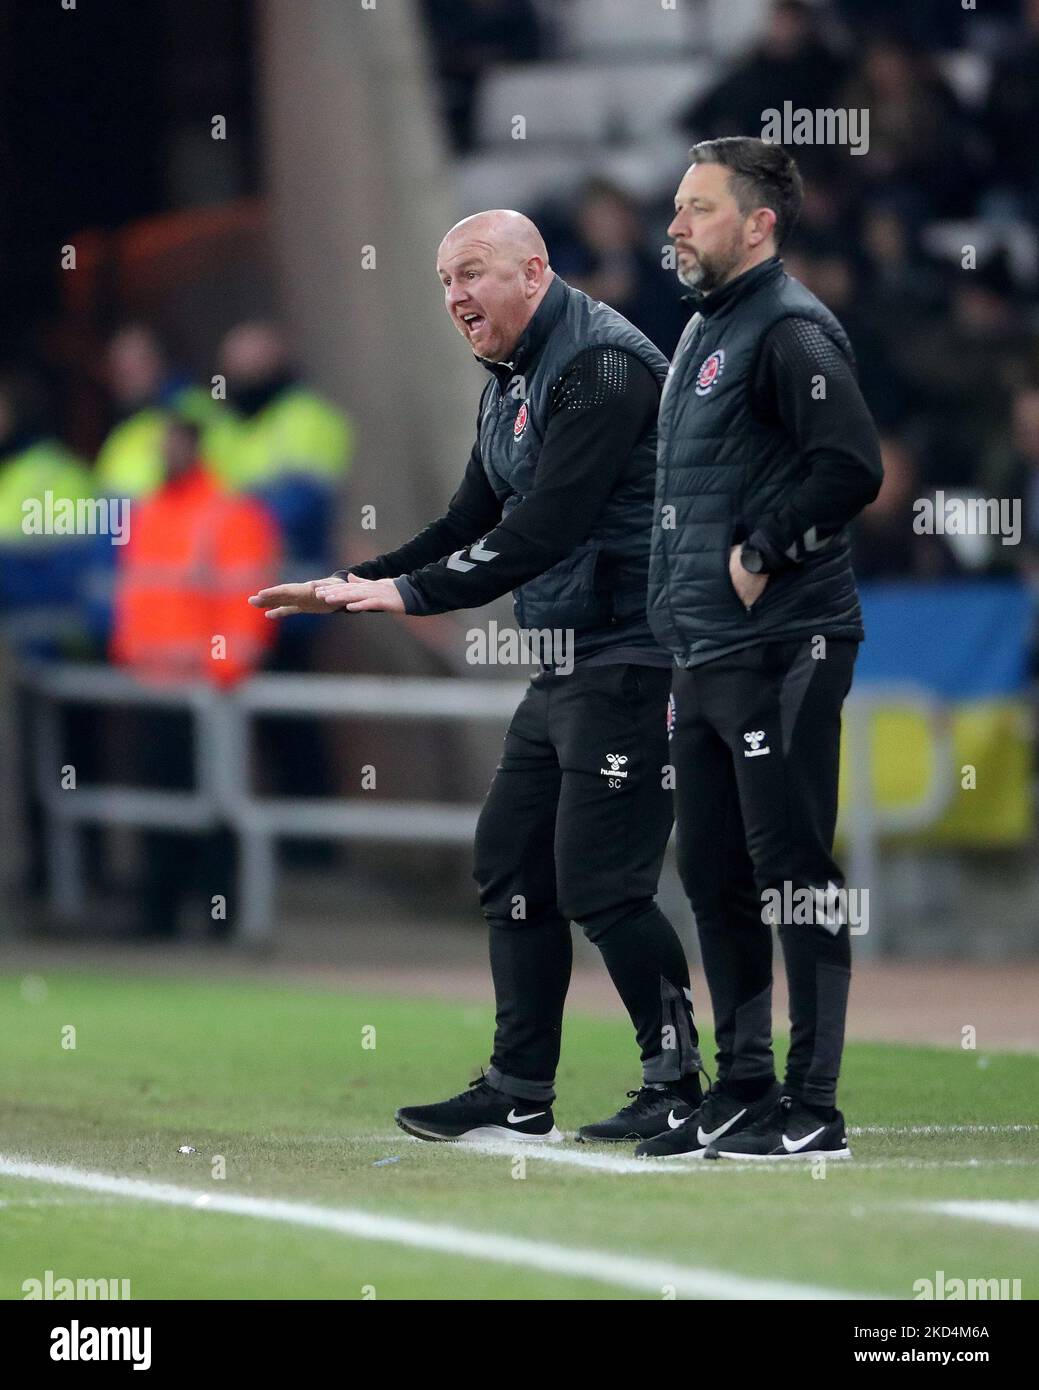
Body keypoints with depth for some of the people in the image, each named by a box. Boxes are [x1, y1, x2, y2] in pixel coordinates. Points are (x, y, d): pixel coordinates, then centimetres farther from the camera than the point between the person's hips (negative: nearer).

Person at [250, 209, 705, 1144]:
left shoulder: (603, 366, -17)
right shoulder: (511, 387, 16)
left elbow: (546, 525, -25)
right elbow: (473, 527, 22)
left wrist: (413, 593, -24)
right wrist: (353, 588, 11)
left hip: (631, 657, -10)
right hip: (563, 669, 10)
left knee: (598, 882, -10)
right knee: (510, 865, 10)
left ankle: (677, 1084, 1)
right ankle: (519, 1093, 17)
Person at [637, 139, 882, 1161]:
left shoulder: (791, 330, -11)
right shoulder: (704, 332, 19)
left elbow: (850, 466, -22)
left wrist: (762, 555, -16)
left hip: (781, 654, -10)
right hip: (703, 656, 10)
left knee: (792, 873, -7)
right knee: (712, 874, 12)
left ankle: (813, 1107, -4)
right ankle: (742, 1093, 19)